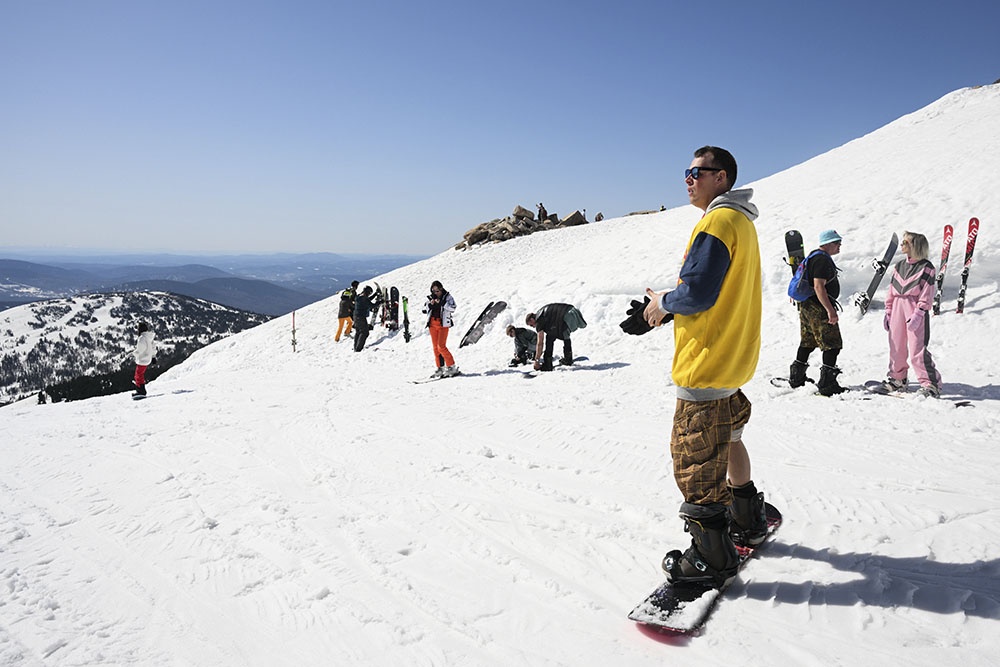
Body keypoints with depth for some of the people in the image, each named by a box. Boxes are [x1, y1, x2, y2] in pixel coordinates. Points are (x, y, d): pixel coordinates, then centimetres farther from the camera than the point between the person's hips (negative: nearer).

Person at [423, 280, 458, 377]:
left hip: (443, 324, -5)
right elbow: (424, 310, 7)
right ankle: (440, 368, 13)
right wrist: (430, 304, -10)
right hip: (432, 324, 5)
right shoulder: (431, 297, 9)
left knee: (441, 346, -13)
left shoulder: (447, 296, -3)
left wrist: (441, 302, -23)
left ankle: (452, 367, -4)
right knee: (435, 347, 6)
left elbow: (452, 308, -16)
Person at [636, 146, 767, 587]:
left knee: (696, 461, -1)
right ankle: (748, 522, 42)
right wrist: (667, 308, 9)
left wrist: (664, 302, -5)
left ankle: (713, 558, 9)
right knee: (727, 442, 26)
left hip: (704, 366, -11)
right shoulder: (742, 223, 15)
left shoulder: (717, 222, -17)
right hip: (734, 361, 11)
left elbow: (697, 293, -25)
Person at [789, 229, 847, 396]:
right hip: (819, 309, -11)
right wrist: (830, 310, -27)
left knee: (808, 343, 19)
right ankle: (827, 384, -8)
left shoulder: (814, 256, 16)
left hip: (806, 306, 11)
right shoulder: (822, 260, -17)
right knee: (832, 345, -7)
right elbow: (819, 287, -25)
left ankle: (796, 377, 27)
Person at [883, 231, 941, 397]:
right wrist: (888, 312, 12)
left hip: (915, 309, -6)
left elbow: (926, 295, -8)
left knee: (917, 349, -10)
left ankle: (931, 384, -1)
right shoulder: (899, 266, 15)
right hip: (898, 307, 6)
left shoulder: (926, 267, -3)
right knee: (896, 347, 9)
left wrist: (918, 314, -16)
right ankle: (897, 379, 23)